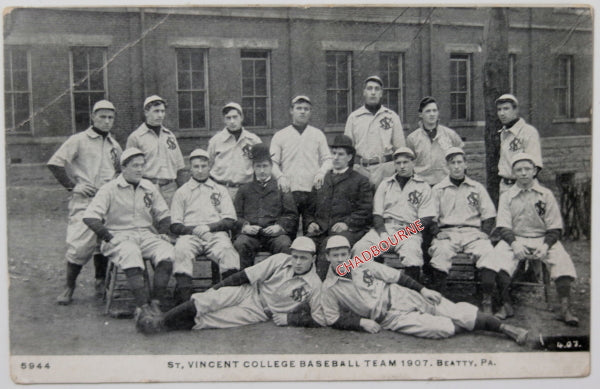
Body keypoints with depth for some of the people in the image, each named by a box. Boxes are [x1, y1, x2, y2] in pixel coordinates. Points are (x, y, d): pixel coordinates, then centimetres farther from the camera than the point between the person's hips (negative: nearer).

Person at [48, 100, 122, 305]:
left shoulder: (114, 145, 17)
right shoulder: (79, 140, 0)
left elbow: (121, 170, 32)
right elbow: (54, 163, -5)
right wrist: (72, 186, -8)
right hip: (84, 201, -5)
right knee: (80, 244, -10)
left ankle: (101, 282, 20)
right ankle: (69, 286, 5)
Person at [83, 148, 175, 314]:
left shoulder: (150, 188, 18)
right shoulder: (110, 189, 3)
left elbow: (164, 214, 26)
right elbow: (89, 217, -6)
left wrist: (163, 232, 7)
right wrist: (109, 237, -15)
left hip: (146, 235, 4)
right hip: (119, 235, -4)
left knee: (167, 251, -27)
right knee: (131, 253, -38)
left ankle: (156, 301, -28)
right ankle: (142, 304, -41)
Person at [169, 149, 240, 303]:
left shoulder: (220, 190, 24)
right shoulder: (181, 192, 22)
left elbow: (230, 221, 11)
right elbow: (175, 226, 12)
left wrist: (209, 227, -7)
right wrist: (193, 229, -9)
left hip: (216, 233, 0)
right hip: (189, 234, 0)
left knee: (226, 250, -34)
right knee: (181, 250, -35)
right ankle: (184, 296, -43)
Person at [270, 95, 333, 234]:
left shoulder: (318, 134, 18)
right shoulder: (280, 136, 13)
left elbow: (327, 159, 15)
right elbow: (273, 163, 8)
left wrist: (321, 173, -5)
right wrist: (280, 177, -11)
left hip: (312, 191, 1)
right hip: (288, 191, -1)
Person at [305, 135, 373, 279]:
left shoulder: (360, 181, 15)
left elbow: (365, 210, 4)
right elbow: (311, 208, 28)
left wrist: (347, 223, -10)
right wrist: (312, 222, 7)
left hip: (348, 229, -4)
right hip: (321, 230, 4)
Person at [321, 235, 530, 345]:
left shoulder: (363, 265, 5)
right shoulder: (329, 289, -2)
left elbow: (395, 276, 7)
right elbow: (334, 319, 0)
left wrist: (423, 289, 0)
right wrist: (361, 322, -12)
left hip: (403, 296, 3)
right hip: (390, 318, -3)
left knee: (457, 312, -12)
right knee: (442, 328, -21)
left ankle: (506, 328, -3)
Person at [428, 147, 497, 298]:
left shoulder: (477, 188, 19)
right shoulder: (438, 189, 15)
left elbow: (489, 215, 16)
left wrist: (484, 234, -1)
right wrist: (437, 233, -9)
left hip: (473, 232, 1)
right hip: (447, 233, -1)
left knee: (488, 252, -29)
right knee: (440, 252, -34)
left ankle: (487, 299, -23)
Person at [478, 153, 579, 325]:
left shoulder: (546, 194, 9)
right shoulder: (506, 196, 10)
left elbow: (555, 228, 5)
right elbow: (503, 227, 1)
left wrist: (546, 245, -14)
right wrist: (514, 244, -18)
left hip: (542, 239, 0)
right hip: (515, 239, 0)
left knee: (561, 259, -30)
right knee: (500, 256, -31)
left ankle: (565, 308, -29)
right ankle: (506, 305, -26)